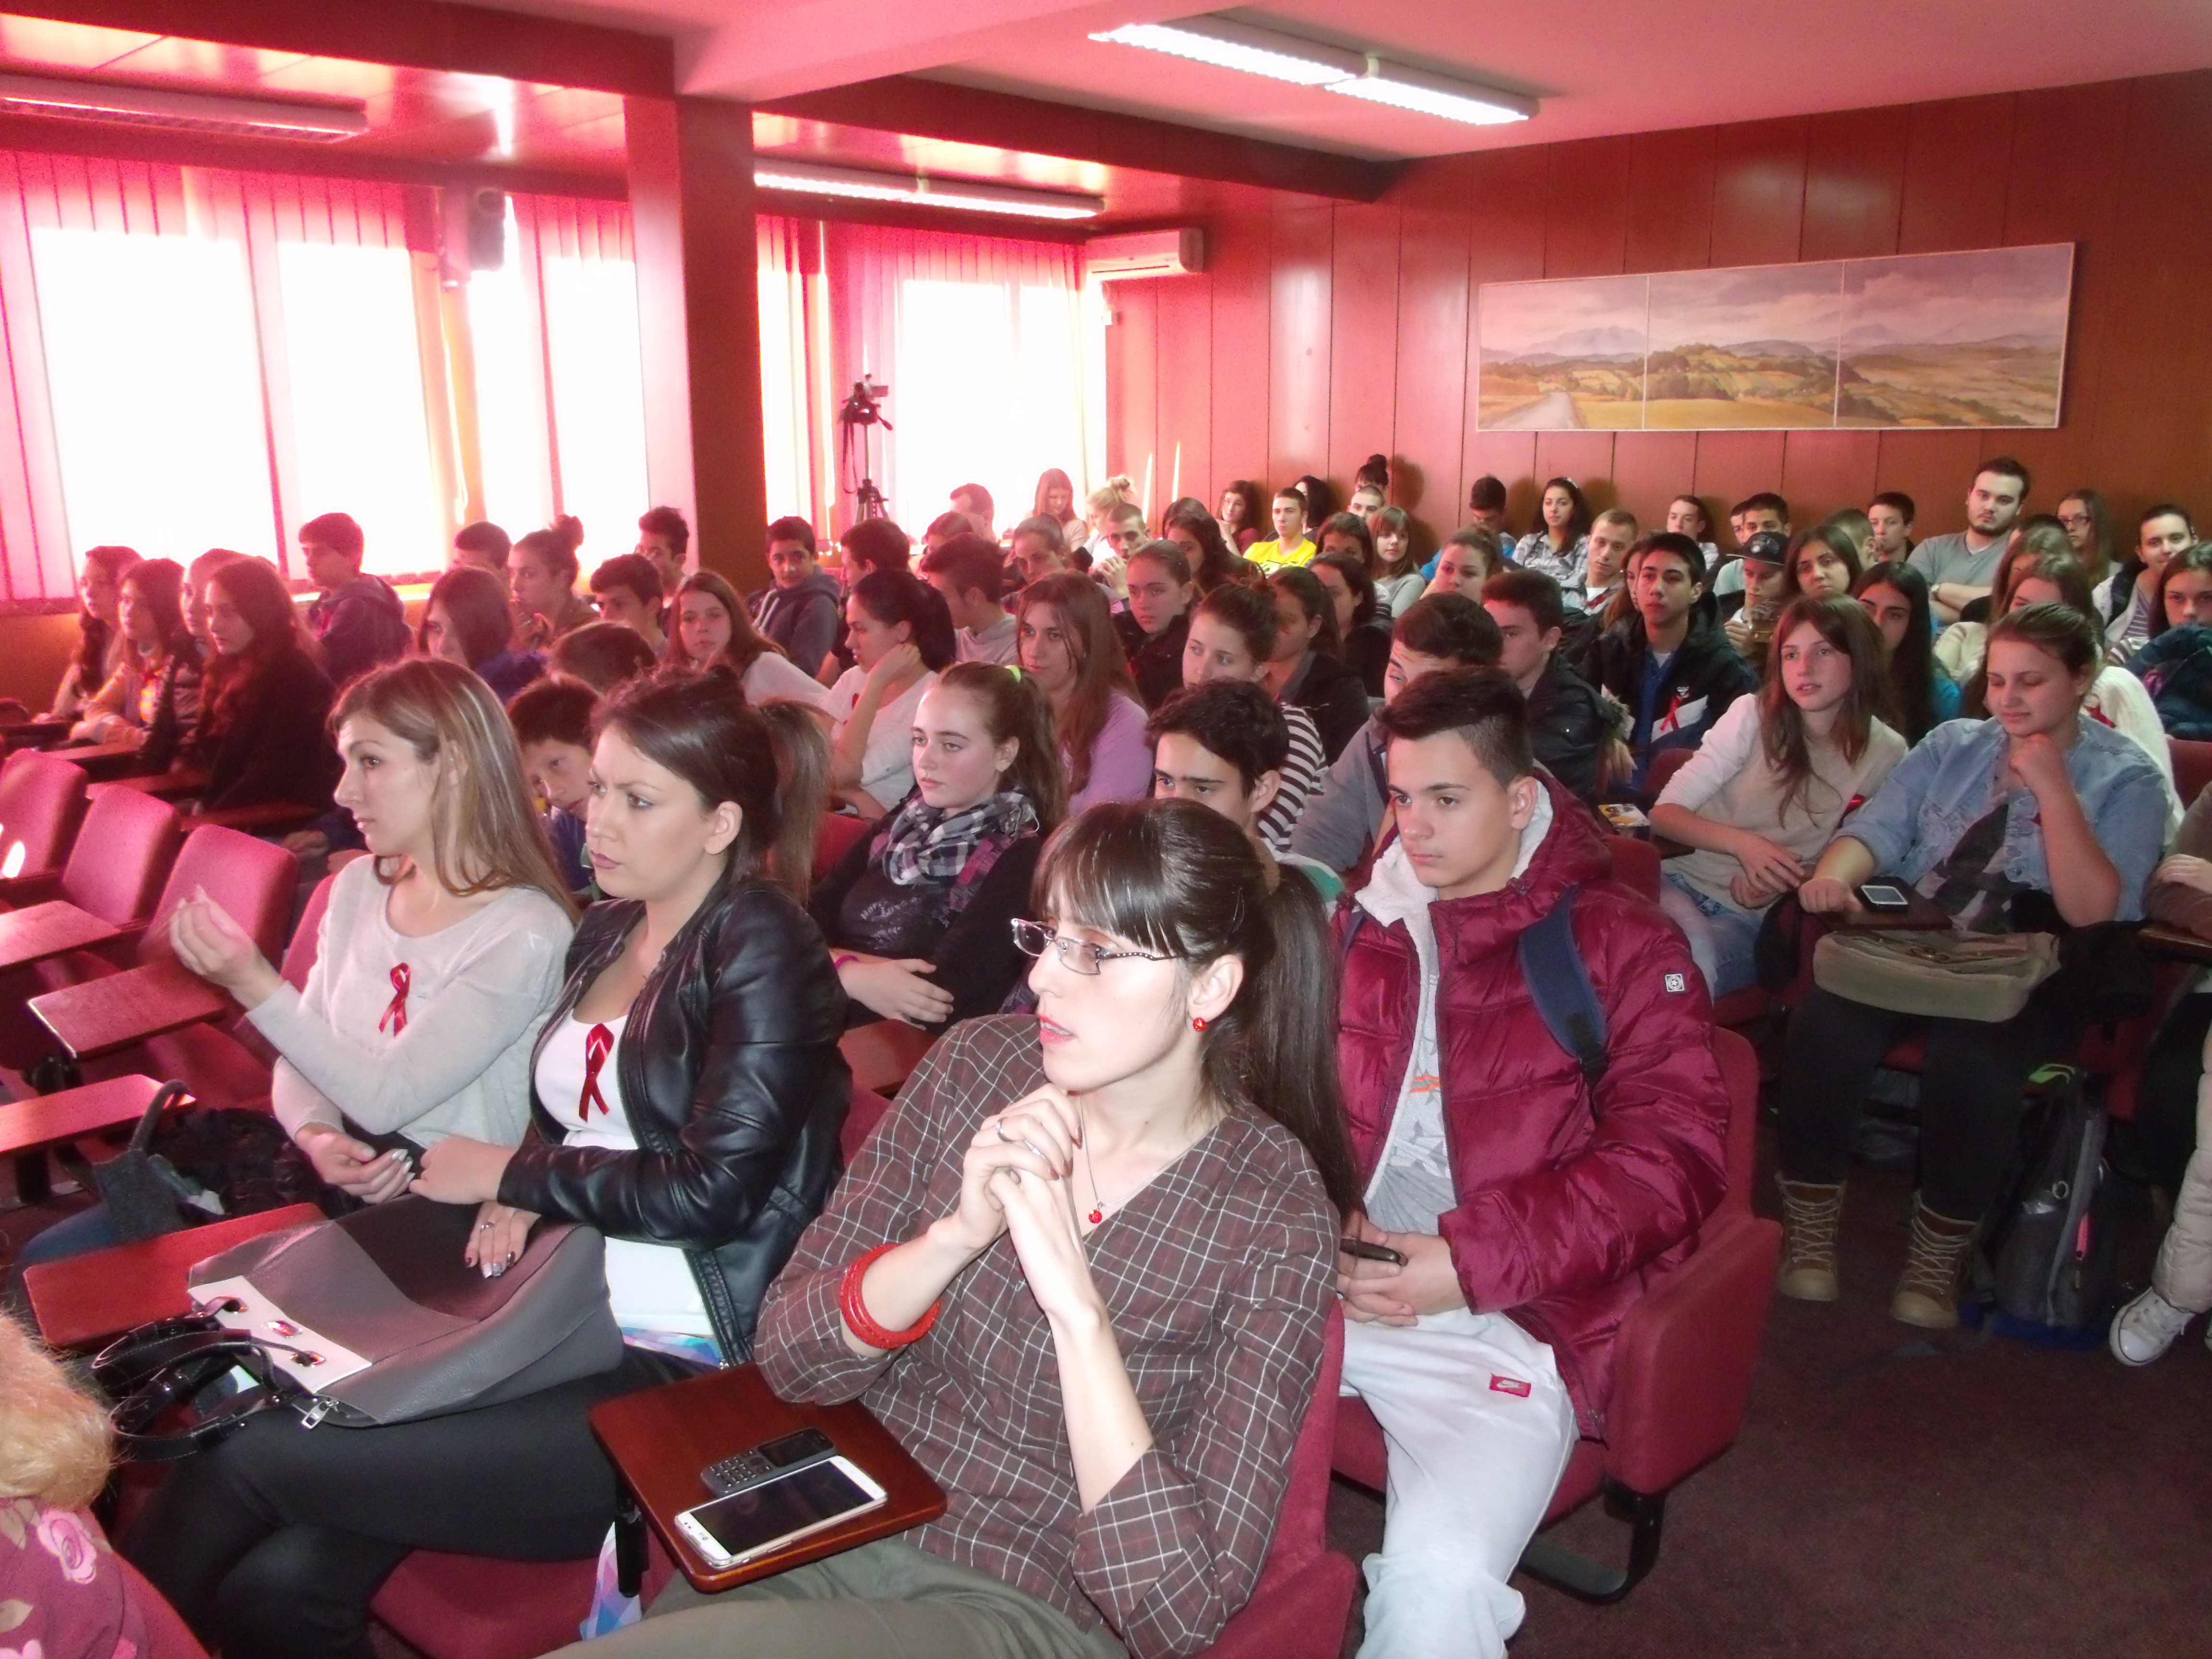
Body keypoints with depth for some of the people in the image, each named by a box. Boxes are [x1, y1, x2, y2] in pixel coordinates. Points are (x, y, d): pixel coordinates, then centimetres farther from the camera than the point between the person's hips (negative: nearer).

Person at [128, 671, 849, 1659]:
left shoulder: (761, 946, -10)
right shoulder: (606, 931, 13)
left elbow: (714, 1188, -16)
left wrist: (509, 1173, -5)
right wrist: (524, 1193, 1)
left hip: (678, 1374, -6)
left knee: (251, 1458, -12)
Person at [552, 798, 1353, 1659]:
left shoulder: (1275, 1223, -15)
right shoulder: (979, 1062, -5)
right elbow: (787, 1353, -4)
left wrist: (1076, 1305, -29)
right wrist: (957, 1237, -22)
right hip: (836, 1527, 5)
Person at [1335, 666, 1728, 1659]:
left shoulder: (1618, 945, 0)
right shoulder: (1364, 925, 13)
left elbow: (1674, 1157, -6)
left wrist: (1471, 1261, -15)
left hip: (1510, 1317, -4)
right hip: (1325, 1278, 5)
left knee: (1438, 1578, -29)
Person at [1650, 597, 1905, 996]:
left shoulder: (1885, 754, 1)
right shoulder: (1753, 715, -3)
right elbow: (1665, 813, -3)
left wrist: (1786, 880, -12)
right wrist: (1743, 843, -21)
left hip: (1758, 921, 0)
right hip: (1684, 883, 0)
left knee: (1687, 976, -31)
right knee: (1693, 951, -34)